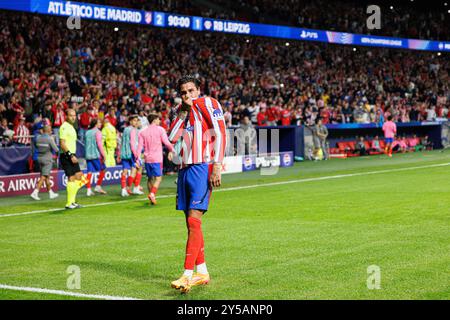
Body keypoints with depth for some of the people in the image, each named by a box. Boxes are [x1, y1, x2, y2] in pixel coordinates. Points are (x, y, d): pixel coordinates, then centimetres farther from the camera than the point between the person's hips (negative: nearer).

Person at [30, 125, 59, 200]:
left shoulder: (38, 137, 2)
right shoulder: (50, 138, -14)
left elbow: (36, 146, 15)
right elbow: (56, 149, -13)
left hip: (40, 158, 7)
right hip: (47, 159, -7)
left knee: (47, 176, 15)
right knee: (43, 177, -4)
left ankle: (51, 193, 23)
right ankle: (35, 192, -15)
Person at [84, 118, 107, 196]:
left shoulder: (87, 132, 14)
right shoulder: (97, 132, -6)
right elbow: (99, 144, -14)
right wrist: (103, 154, -13)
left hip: (88, 155, 6)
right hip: (96, 154, -6)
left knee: (89, 172, 4)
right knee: (103, 170, 8)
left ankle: (89, 190, 0)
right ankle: (98, 186, 6)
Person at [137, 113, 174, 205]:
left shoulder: (143, 132, 9)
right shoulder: (160, 129, -3)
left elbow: (140, 146, 4)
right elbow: (166, 142, -6)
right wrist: (171, 150, 10)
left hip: (147, 158, 5)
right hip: (157, 158, -5)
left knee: (150, 178, 15)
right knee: (158, 178, -3)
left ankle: (152, 197, 19)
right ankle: (152, 193, -23)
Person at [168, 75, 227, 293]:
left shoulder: (208, 104, -2)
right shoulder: (183, 110, 19)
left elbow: (220, 134, -10)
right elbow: (172, 137, 8)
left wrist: (217, 167, -16)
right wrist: (184, 112, 3)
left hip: (202, 168, -8)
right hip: (185, 169, 8)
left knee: (194, 220, -16)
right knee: (191, 223, 8)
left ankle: (188, 275, -19)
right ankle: (202, 272, 16)